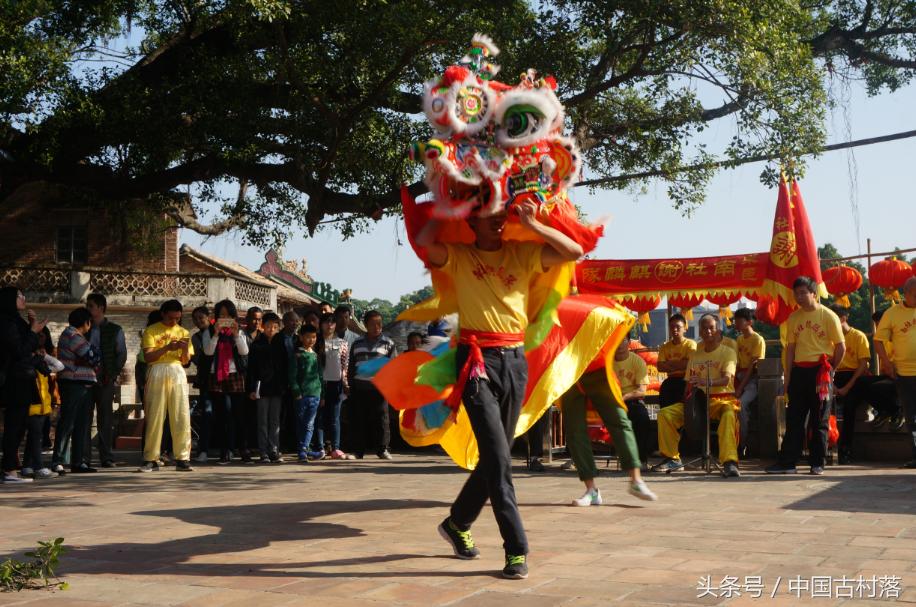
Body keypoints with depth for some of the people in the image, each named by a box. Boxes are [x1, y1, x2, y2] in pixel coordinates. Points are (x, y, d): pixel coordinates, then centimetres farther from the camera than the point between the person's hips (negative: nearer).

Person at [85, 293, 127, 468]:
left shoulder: (115, 330, 7)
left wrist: (112, 375, -6)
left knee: (105, 420, 0)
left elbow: (122, 355, 5)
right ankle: (84, 457, 3)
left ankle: (106, 457, 2)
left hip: (105, 380, -2)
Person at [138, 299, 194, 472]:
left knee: (181, 417, -4)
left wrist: (185, 349, -7)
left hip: (177, 372, 2)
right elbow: (147, 356, -4)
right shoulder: (151, 331, 7)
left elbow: (186, 361, 14)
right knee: (154, 417, -3)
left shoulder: (184, 333, 17)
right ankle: (151, 459, 2)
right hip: (157, 373, -2)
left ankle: (182, 459, -2)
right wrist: (167, 347, -15)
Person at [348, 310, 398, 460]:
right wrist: (350, 385, 11)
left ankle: (382, 449, 6)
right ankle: (359, 450, 13)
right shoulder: (357, 344, 14)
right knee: (360, 420, 5)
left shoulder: (388, 343, 6)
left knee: (381, 419, -3)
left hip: (379, 389, -2)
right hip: (360, 388, 2)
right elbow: (351, 367, 17)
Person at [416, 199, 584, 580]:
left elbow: (575, 252, 2)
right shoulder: (459, 257, 5)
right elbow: (423, 242, -14)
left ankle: (457, 523, 33)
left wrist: (532, 224, -1)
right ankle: (516, 549, -8)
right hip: (477, 360, -4)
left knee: (495, 455, 12)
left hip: (515, 361, 4)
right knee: (499, 457, -12)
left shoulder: (522, 254, 11)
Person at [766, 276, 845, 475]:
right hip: (799, 371, 4)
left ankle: (817, 463, 9)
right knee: (794, 418, 2)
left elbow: (841, 347, -1)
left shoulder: (828, 316, -3)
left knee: (819, 420, 2)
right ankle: (787, 462, 3)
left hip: (820, 370, -4)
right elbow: (790, 348, 11)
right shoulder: (793, 318, 10)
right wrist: (788, 377, 7)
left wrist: (829, 369, -1)